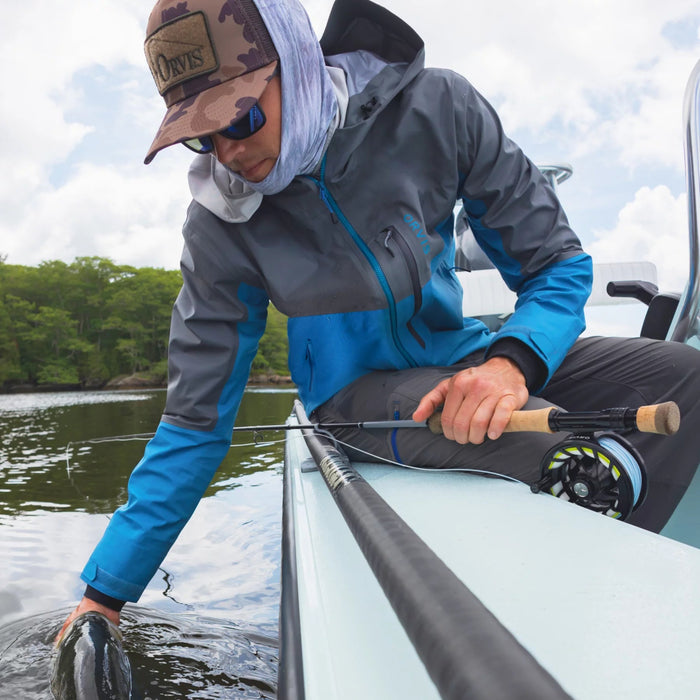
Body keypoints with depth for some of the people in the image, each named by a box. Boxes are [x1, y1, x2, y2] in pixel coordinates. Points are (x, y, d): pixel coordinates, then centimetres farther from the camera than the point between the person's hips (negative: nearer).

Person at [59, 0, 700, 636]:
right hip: (357, 392, -3)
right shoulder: (220, 225, -13)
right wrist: (106, 592, -7)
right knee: (564, 456, -30)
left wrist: (512, 360, -31)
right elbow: (195, 419, -8)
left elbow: (558, 263, -8)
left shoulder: (435, 106, -13)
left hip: (458, 361, 4)